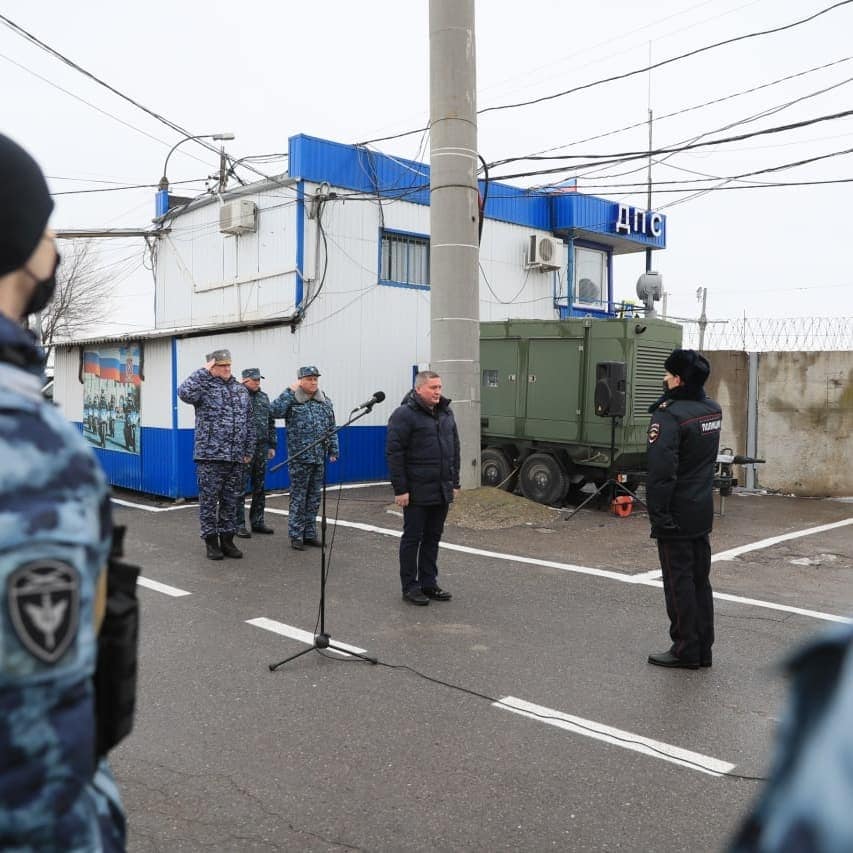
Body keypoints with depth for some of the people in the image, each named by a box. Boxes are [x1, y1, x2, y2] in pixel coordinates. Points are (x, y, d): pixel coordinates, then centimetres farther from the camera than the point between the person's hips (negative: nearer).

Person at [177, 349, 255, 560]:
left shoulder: (241, 390, 14)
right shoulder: (204, 387, -2)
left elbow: (249, 423, 16)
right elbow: (184, 393, -25)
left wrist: (249, 451, 12)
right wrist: (204, 372, -16)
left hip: (236, 457, 5)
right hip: (209, 455, -5)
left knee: (231, 500, 10)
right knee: (209, 499, 2)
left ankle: (227, 539, 20)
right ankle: (211, 541, 12)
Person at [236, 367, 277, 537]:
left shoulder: (263, 397, 14)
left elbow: (271, 423, 18)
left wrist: (272, 445, 14)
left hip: (262, 448, 6)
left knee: (259, 488, 11)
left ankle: (257, 522, 20)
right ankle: (239, 524, 6)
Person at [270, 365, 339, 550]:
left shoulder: (325, 403, 10)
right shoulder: (291, 401, -4)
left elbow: (331, 429, 14)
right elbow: (274, 411, -23)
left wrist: (334, 449, 7)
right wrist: (290, 392, -19)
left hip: (319, 458, 5)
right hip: (299, 458, -5)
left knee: (314, 497, 11)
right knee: (298, 497, 0)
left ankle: (310, 534, 20)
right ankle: (296, 535, 9)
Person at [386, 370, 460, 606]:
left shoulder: (446, 412, 12)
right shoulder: (404, 415, -11)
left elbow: (454, 449, 17)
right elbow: (394, 453, -14)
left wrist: (455, 482, 13)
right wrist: (400, 489, -17)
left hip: (441, 491, 7)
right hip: (417, 492, -7)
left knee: (433, 538, 13)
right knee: (412, 538, 3)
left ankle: (428, 583, 23)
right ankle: (410, 587, 12)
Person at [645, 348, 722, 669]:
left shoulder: (670, 415, -20)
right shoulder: (713, 410, 5)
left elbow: (660, 470, -25)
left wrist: (657, 513, -18)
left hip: (676, 513, -8)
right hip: (703, 511, 8)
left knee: (679, 582, 2)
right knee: (700, 580, 15)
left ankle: (685, 650, 10)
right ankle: (703, 648, 23)